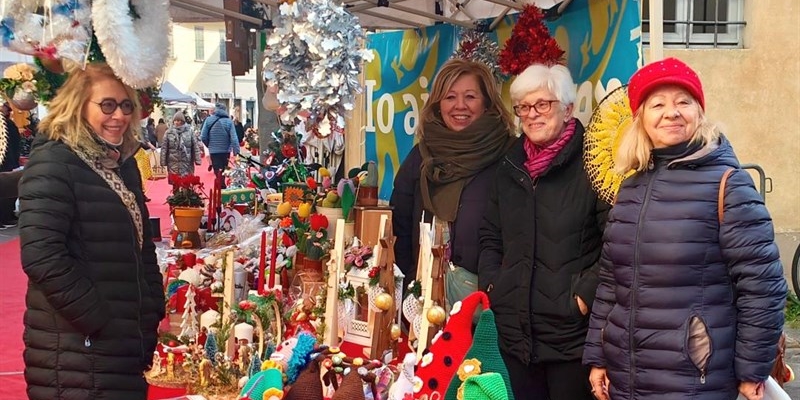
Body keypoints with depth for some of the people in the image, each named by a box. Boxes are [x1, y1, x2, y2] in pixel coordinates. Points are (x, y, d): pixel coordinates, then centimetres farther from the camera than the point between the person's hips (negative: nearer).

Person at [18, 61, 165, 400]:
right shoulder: (53, 163, -12)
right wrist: (100, 323, -19)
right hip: (76, 350, -8)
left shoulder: (123, 163, 13)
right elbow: (42, 257, -22)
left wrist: (155, 311, 8)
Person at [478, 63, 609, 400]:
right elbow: (490, 237, 20)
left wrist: (586, 294, -16)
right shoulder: (510, 168, 14)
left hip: (571, 334, -5)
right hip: (514, 331, 6)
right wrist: (491, 285, 6)